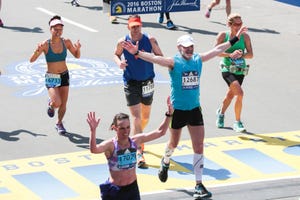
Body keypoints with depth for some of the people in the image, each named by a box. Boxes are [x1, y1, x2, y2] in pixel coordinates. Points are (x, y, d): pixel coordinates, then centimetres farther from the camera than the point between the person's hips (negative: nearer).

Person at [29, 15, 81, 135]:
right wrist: (37, 51, -35)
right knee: (57, 103, -19)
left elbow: (77, 56, 8)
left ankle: (59, 124, 32)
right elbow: (31, 60, -16)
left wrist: (78, 48, -14)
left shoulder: (66, 42, -6)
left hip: (64, 75, 3)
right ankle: (51, 103, 18)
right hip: (51, 77, -3)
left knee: (63, 104, 7)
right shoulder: (45, 44, -15)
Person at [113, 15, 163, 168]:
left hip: (147, 82, 2)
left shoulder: (150, 40, -8)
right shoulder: (123, 42, -7)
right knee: (136, 116, -11)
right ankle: (139, 152, -12)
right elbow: (116, 54, 11)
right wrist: (119, 62, -12)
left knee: (145, 117, 17)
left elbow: (161, 57, -5)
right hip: (131, 83, -2)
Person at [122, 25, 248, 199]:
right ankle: (165, 162, 50)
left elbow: (218, 50, 12)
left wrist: (235, 39, 16)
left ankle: (199, 185, 4)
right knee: (174, 143, 15)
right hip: (178, 110, -3)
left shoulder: (198, 59, 2)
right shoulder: (173, 62, -12)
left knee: (199, 147, -1)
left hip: (195, 109, 3)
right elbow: (155, 58, -26)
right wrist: (137, 53, -41)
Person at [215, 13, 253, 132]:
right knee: (239, 93, -22)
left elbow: (250, 54, -2)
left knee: (231, 95, 19)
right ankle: (237, 122, -10)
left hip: (240, 70, 4)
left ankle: (221, 113, 49)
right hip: (227, 70, -4)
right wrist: (230, 54, -22)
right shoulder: (223, 35, -8)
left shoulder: (245, 36, -3)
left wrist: (241, 54, -23)